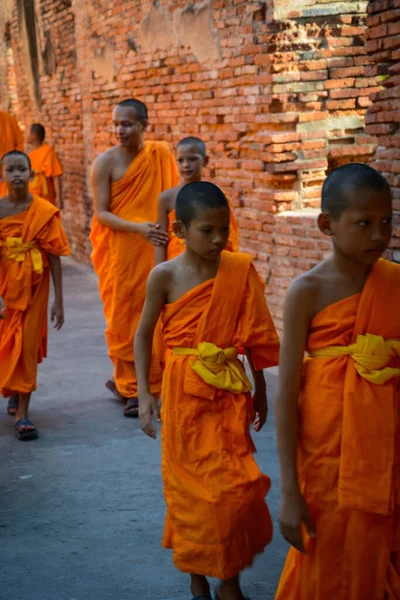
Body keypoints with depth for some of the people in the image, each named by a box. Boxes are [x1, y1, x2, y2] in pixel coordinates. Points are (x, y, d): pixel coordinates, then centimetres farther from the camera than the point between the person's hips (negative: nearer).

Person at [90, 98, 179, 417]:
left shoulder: (160, 154, 3)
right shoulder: (105, 162, -6)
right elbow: (101, 214, -10)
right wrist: (137, 228, -23)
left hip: (152, 250, 3)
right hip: (119, 251, -3)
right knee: (123, 318, 3)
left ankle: (125, 380, 22)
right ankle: (130, 388, 15)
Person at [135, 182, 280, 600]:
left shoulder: (239, 270, -2)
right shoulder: (165, 276, -7)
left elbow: (253, 335, 7)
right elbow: (144, 334, 1)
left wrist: (260, 390, 11)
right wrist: (144, 393, -5)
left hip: (230, 392, 2)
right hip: (184, 392, -2)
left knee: (234, 486, 2)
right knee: (191, 485, 7)